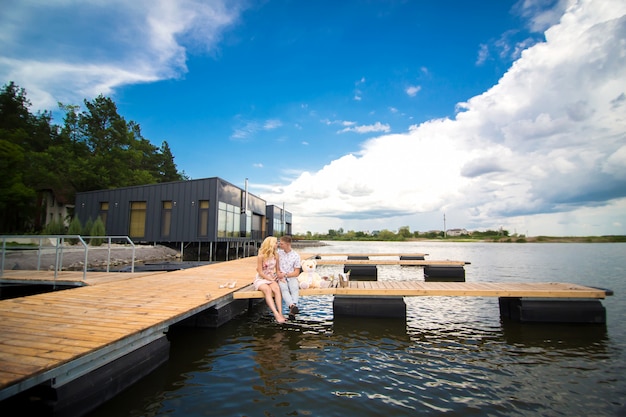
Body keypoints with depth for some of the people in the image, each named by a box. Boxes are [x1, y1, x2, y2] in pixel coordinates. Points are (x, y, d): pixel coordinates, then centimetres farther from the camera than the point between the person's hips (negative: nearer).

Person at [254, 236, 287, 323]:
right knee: (267, 290, -34)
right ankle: (276, 314, -41)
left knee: (276, 288, -30)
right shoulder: (261, 256, -12)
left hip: (272, 278, 4)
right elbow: (260, 272, -10)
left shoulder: (276, 255, 4)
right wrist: (271, 279, -15)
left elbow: (277, 270, 11)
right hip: (261, 279, -4)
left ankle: (280, 313, -39)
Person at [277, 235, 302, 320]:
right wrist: (279, 274, -8)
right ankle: (292, 306, -54)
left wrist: (285, 275, -9)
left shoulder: (295, 256, 4)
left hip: (292, 277, -1)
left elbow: (296, 273, 2)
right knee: (283, 288, -34)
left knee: (295, 288, -34)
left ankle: (292, 311, -46)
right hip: (281, 278, 1)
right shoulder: (278, 253, 10)